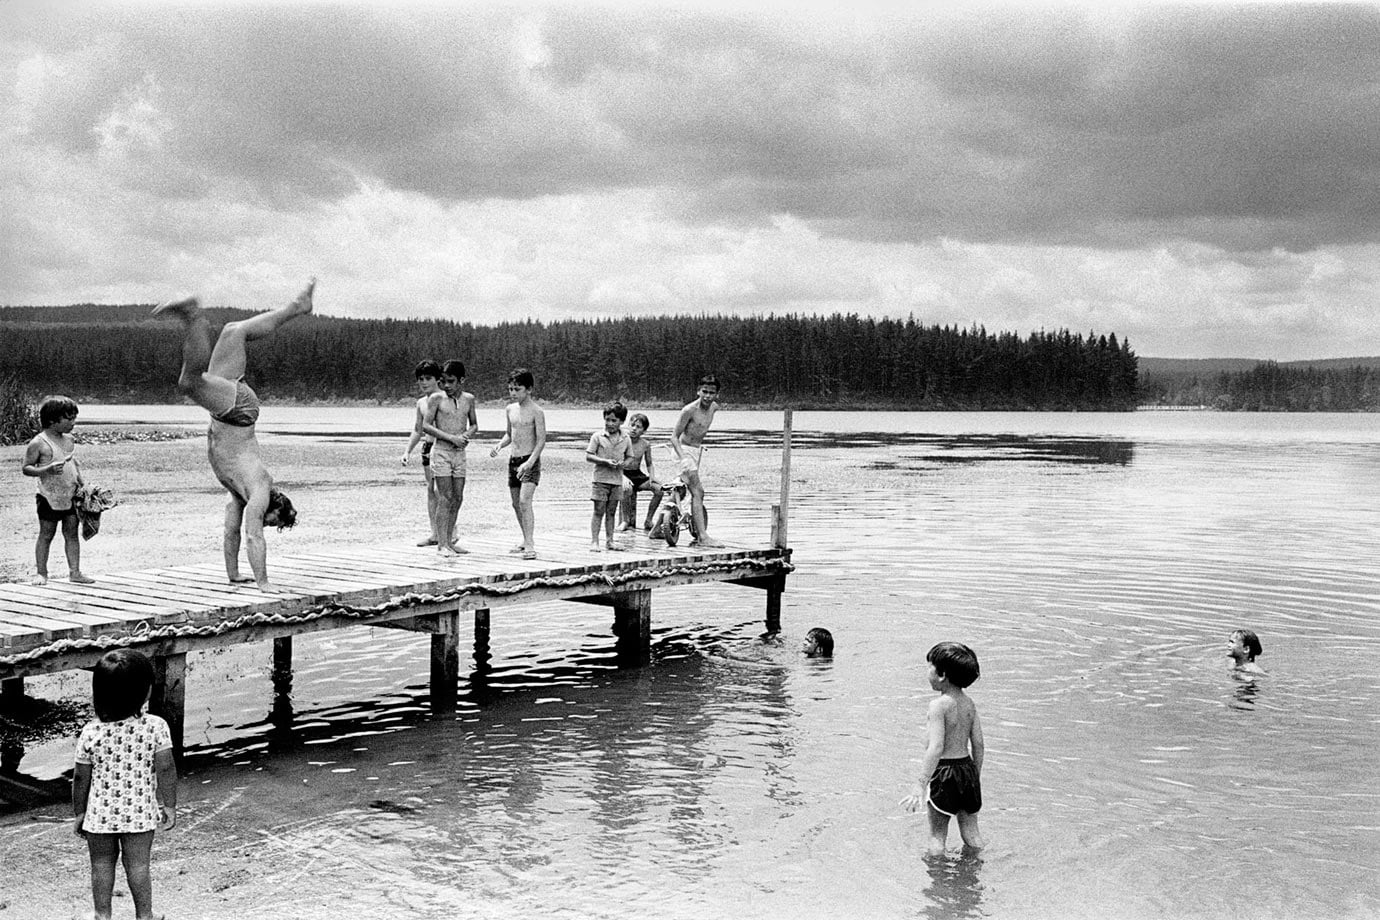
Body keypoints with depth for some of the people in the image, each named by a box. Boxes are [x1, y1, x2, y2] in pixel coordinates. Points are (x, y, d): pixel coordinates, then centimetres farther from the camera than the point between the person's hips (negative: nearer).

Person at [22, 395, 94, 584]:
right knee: (46, 535, 3)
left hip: (71, 496, 5)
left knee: (72, 533, 5)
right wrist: (48, 470, -25)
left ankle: (75, 572, 8)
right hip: (50, 497, -5)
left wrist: (80, 482, 6)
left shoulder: (69, 440, 8)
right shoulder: (38, 443, -11)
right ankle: (42, 573, 11)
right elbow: (26, 468, -10)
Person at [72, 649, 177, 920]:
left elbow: (80, 777, -4)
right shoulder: (155, 727, -16)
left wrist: (78, 813, 9)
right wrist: (170, 806, -2)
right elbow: (166, 769, -14)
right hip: (139, 812, -1)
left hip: (100, 812, 1)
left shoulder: (91, 732, -11)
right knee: (138, 864, 11)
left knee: (102, 864, 17)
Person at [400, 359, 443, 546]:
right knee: (430, 490, 6)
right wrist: (407, 451, 13)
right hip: (427, 447, 7)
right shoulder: (421, 403, 14)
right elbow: (417, 431, 21)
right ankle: (434, 534, 9)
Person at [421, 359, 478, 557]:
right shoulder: (436, 398, -5)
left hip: (460, 453, 5)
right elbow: (426, 425, -9)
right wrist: (451, 438, -17)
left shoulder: (468, 399, 8)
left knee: (457, 499, 6)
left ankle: (449, 540, 16)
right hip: (441, 451, -5)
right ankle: (441, 544, -4)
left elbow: (474, 424, 20)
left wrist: (467, 434, -3)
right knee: (445, 499, -7)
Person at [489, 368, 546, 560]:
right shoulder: (510, 410, 10)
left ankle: (530, 545, -23)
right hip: (513, 459, 7)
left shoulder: (536, 411, -11)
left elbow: (541, 440, -15)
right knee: (516, 504, 13)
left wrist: (530, 462, -25)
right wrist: (499, 445, 1)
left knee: (525, 501, -20)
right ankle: (527, 540, 28)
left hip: (530, 460, -7)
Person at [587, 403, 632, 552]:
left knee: (611, 512, 10)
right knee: (599, 511, -4)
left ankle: (610, 540, 15)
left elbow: (629, 457, 15)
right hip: (601, 479, -3)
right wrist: (605, 462, -17)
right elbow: (588, 456, -6)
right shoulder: (598, 436, -3)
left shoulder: (625, 439, 6)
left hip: (617, 480, 3)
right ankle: (594, 541, -2)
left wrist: (623, 463, -9)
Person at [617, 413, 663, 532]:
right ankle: (625, 521, -16)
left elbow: (649, 464, 17)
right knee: (627, 489, -39)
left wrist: (652, 476, -4)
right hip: (622, 473, -4)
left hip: (637, 474, 4)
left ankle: (648, 521, -6)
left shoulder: (645, 444, 4)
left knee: (659, 489, -20)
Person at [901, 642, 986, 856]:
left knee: (937, 834, 4)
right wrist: (976, 778, 21)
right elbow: (978, 745, 8)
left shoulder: (939, 705, -17)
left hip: (944, 770, -7)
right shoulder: (969, 704, 5)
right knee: (971, 832, 18)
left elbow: (936, 749, -23)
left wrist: (920, 786, -24)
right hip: (967, 767, 7)